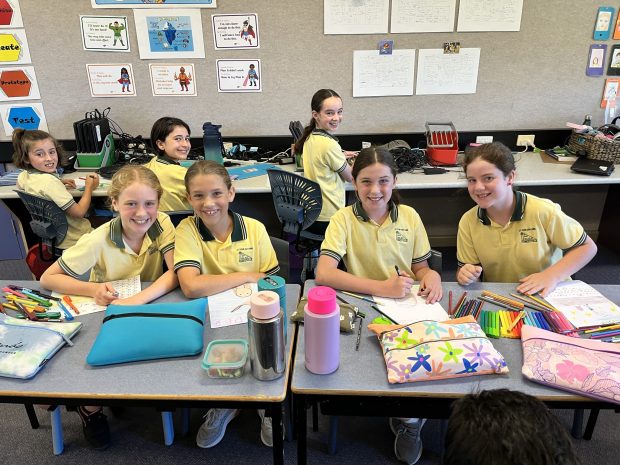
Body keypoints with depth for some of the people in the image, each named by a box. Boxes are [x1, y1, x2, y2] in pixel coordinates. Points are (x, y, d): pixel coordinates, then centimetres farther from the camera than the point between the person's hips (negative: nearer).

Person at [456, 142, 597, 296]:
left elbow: (587, 247, -4)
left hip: (546, 295, -1)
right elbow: (465, 266, 1)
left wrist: (552, 276, -17)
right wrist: (466, 276, -22)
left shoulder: (543, 212, -15)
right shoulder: (467, 222, -8)